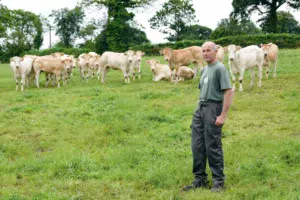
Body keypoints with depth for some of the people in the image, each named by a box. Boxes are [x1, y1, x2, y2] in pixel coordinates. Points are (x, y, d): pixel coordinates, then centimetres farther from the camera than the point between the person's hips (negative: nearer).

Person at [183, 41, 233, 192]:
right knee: (197, 146, 8)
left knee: (212, 146, -4)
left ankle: (218, 182, 7)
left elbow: (229, 92, -15)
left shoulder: (220, 68, -8)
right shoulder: (204, 70, 17)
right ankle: (200, 180, 18)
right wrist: (200, 108, 16)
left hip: (213, 108, -8)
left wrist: (223, 115, -19)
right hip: (200, 108, 8)